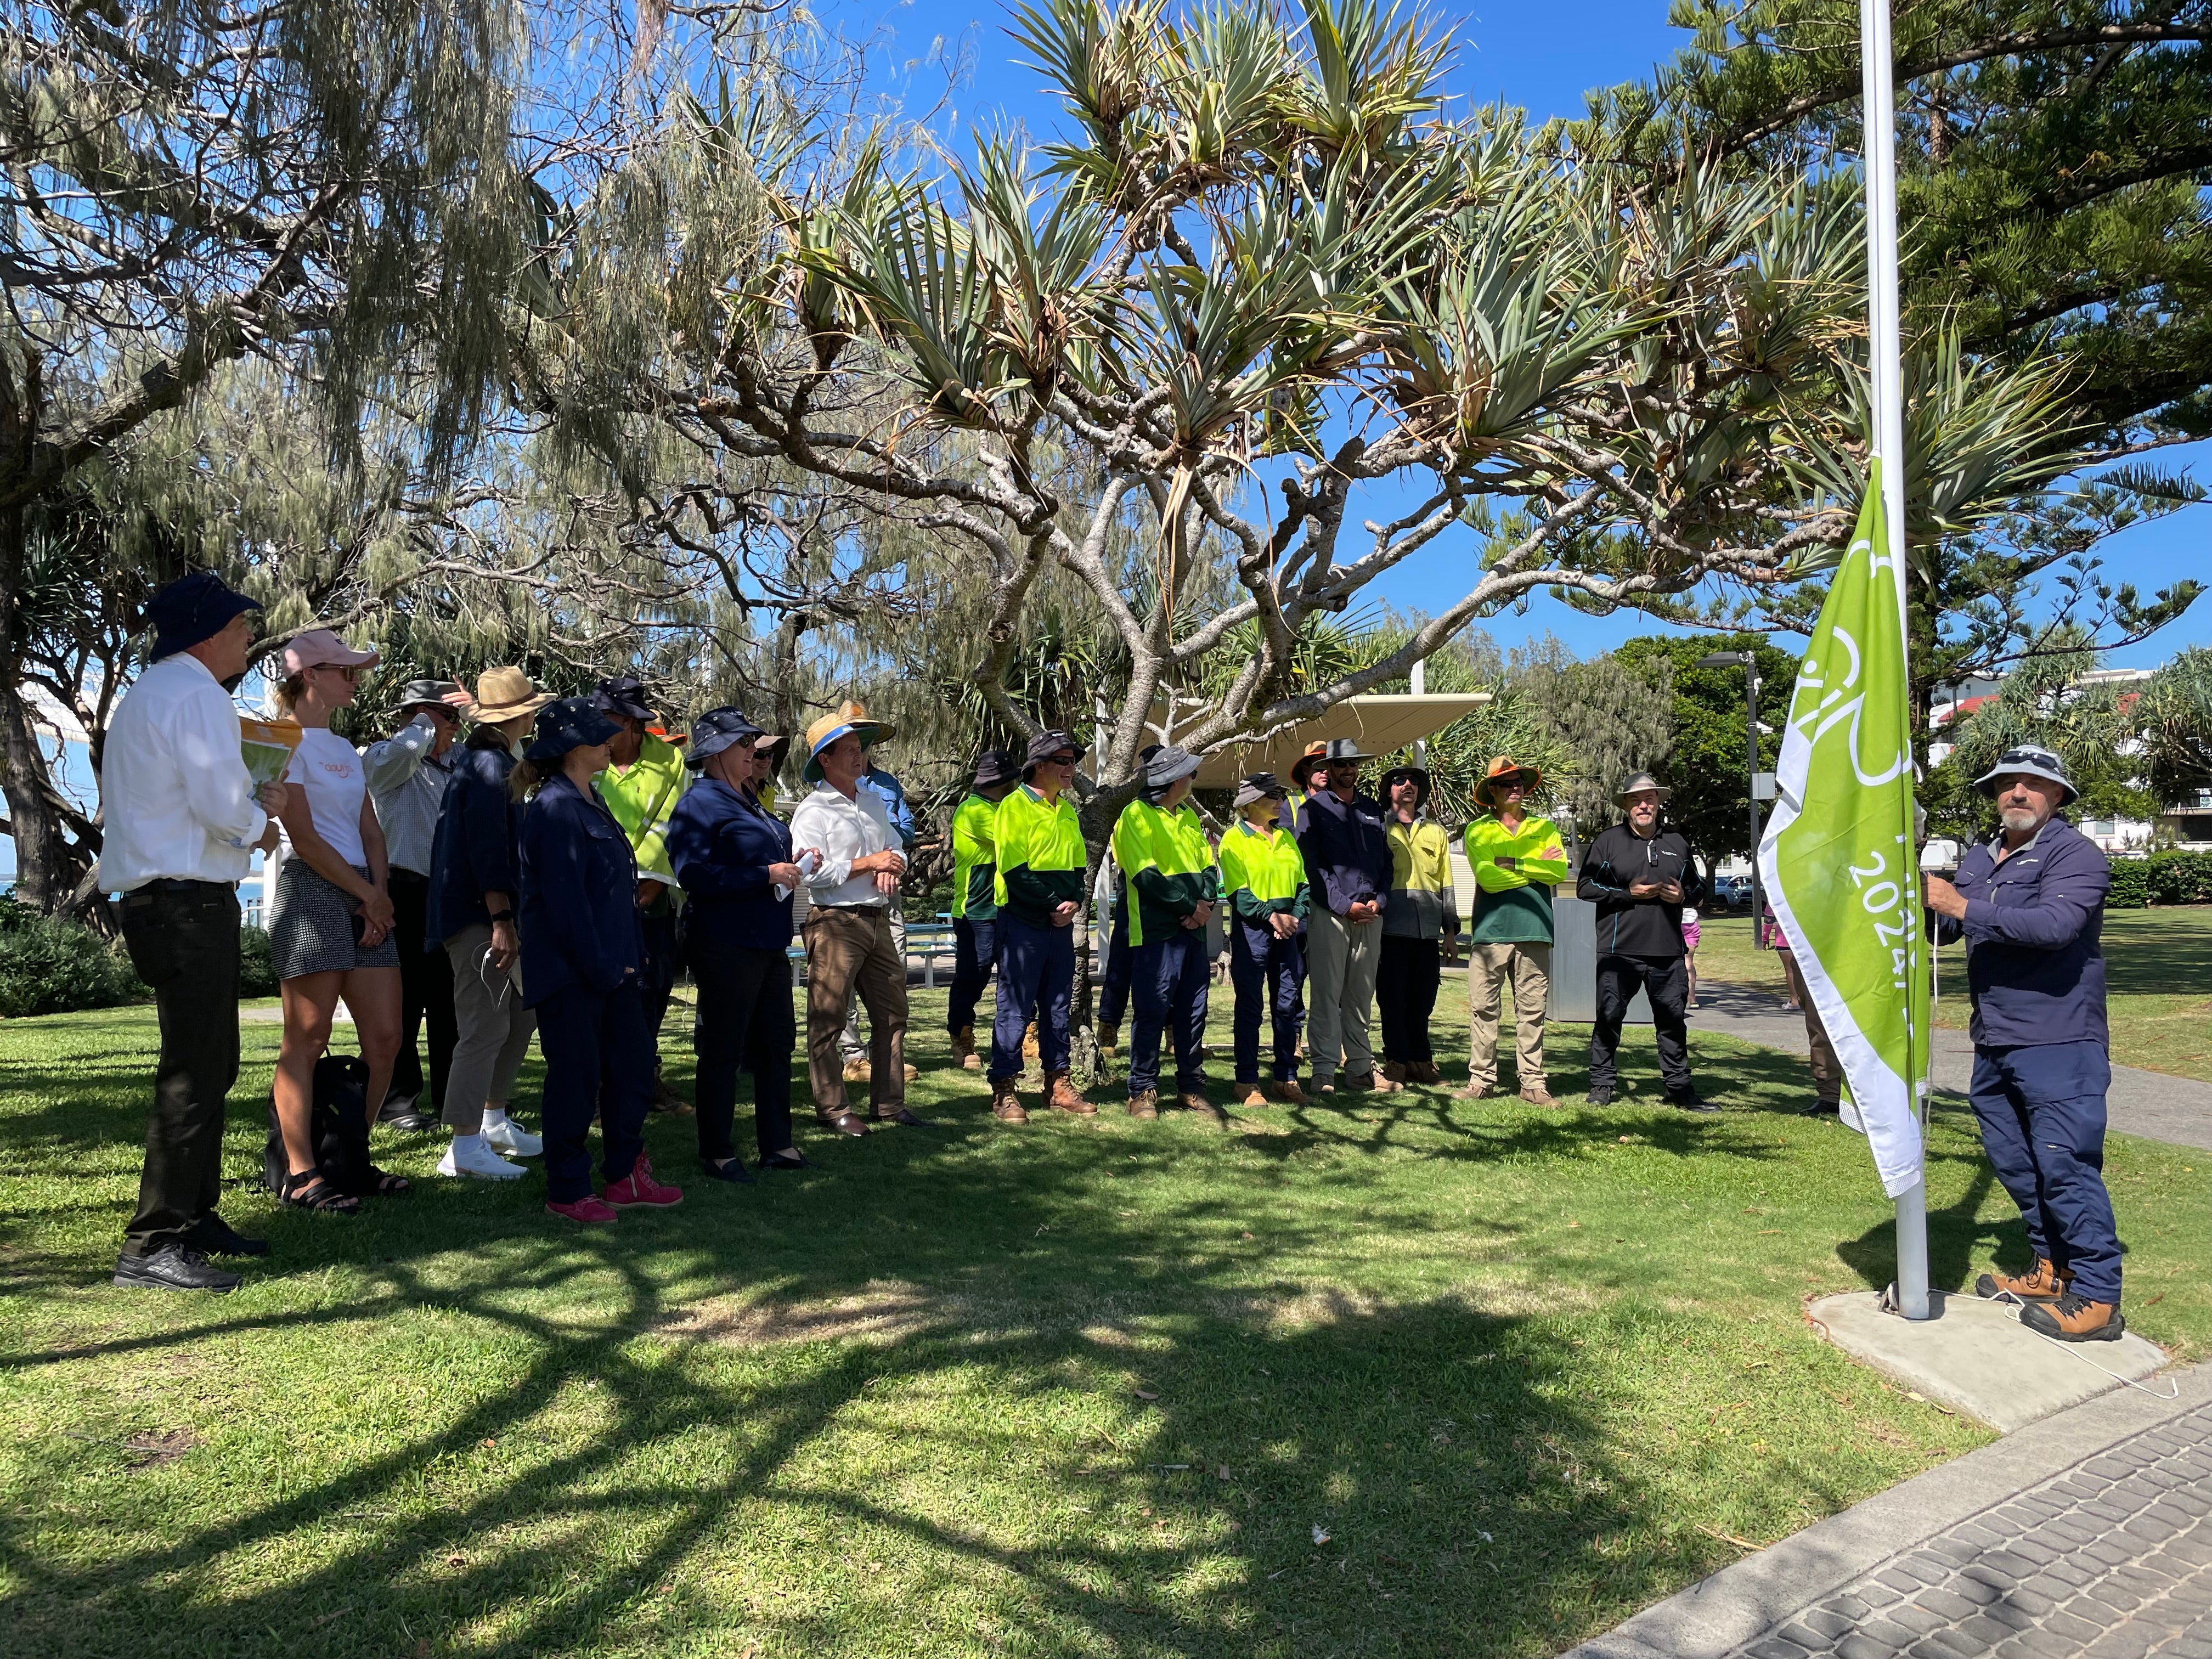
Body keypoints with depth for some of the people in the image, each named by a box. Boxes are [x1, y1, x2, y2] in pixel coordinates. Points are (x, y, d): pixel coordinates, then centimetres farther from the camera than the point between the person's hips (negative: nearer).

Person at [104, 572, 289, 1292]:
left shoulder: (147, 694, 21)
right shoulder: (194, 693, -13)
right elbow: (224, 807, -20)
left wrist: (249, 815, 15)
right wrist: (264, 807, 0)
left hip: (161, 901, 11)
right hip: (189, 904, -11)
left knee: (208, 1068, 17)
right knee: (193, 1075, -9)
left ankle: (194, 1216, 26)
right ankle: (151, 1246, -5)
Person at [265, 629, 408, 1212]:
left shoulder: (344, 748, 21)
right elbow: (304, 837, -10)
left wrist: (379, 893, -1)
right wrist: (370, 895, -8)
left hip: (364, 895, 8)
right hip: (311, 889, -8)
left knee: (385, 1037, 5)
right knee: (307, 1041, -5)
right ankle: (300, 1176, 0)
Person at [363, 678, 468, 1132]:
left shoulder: (455, 766, 19)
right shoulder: (384, 758, -1)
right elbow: (405, 750, -22)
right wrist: (428, 718, -6)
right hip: (408, 892, -6)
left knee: (449, 999, 10)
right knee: (406, 1001, -3)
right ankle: (397, 1102, 5)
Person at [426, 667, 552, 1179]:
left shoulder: (491, 761, 18)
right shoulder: (489, 766, -14)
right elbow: (487, 849, -22)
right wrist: (502, 920, -24)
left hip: (488, 915, 11)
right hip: (478, 918, -11)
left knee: (521, 1013, 17)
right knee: (486, 1027, -9)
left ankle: (493, 1120, 27)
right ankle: (465, 1148, -5)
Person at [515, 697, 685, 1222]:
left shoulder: (592, 803, 15)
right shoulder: (554, 808, -15)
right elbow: (565, 900, -20)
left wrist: (629, 958, 13)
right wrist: (601, 967, -19)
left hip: (610, 967, 9)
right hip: (569, 971, -9)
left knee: (633, 1065, 12)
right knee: (576, 1077, 0)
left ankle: (625, 1177, 24)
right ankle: (567, 1193, 14)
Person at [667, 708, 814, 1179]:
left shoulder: (750, 801, 17)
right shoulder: (700, 802, -10)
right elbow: (694, 874, -22)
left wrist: (789, 867, 6)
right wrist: (767, 874, -21)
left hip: (769, 943, 9)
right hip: (725, 945, -9)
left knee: (777, 1043, 13)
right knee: (723, 1050, 1)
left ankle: (777, 1143, 25)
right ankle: (716, 1152, 13)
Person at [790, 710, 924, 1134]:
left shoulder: (873, 801, 16)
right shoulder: (813, 810, -7)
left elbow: (896, 849, 21)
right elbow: (812, 873, -17)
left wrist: (892, 868, -3)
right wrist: (869, 863, -14)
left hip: (877, 920, 7)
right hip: (835, 922, -7)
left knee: (892, 1012, 11)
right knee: (827, 1019, -1)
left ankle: (889, 1102, 20)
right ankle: (832, 1108, 8)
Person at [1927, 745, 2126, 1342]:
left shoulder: (2075, 854, -10)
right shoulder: (1979, 858, 14)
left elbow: (2055, 922, -27)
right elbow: (1941, 928, 19)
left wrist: (1963, 906, -23)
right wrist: (1923, 898, -2)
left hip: (2058, 1044, -8)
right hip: (1995, 1044, 8)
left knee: (2064, 1164, -7)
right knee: (2014, 1161, 15)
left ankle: (2097, 1298, 1)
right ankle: (2052, 1271, 29)